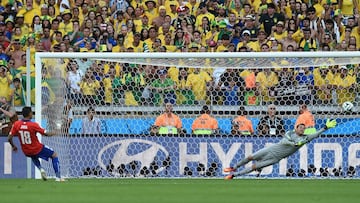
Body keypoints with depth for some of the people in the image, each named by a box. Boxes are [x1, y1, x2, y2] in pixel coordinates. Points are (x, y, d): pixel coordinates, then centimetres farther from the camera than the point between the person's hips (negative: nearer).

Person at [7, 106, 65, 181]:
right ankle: (58, 177, 11)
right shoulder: (33, 125, -23)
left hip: (26, 152, 5)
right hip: (37, 149, -5)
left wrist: (13, 146, 11)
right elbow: (46, 133, -13)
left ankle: (41, 169, 14)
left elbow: (9, 138, -10)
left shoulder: (16, 124, -11)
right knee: (54, 155, 16)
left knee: (34, 157, 41)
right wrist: (53, 133, 9)